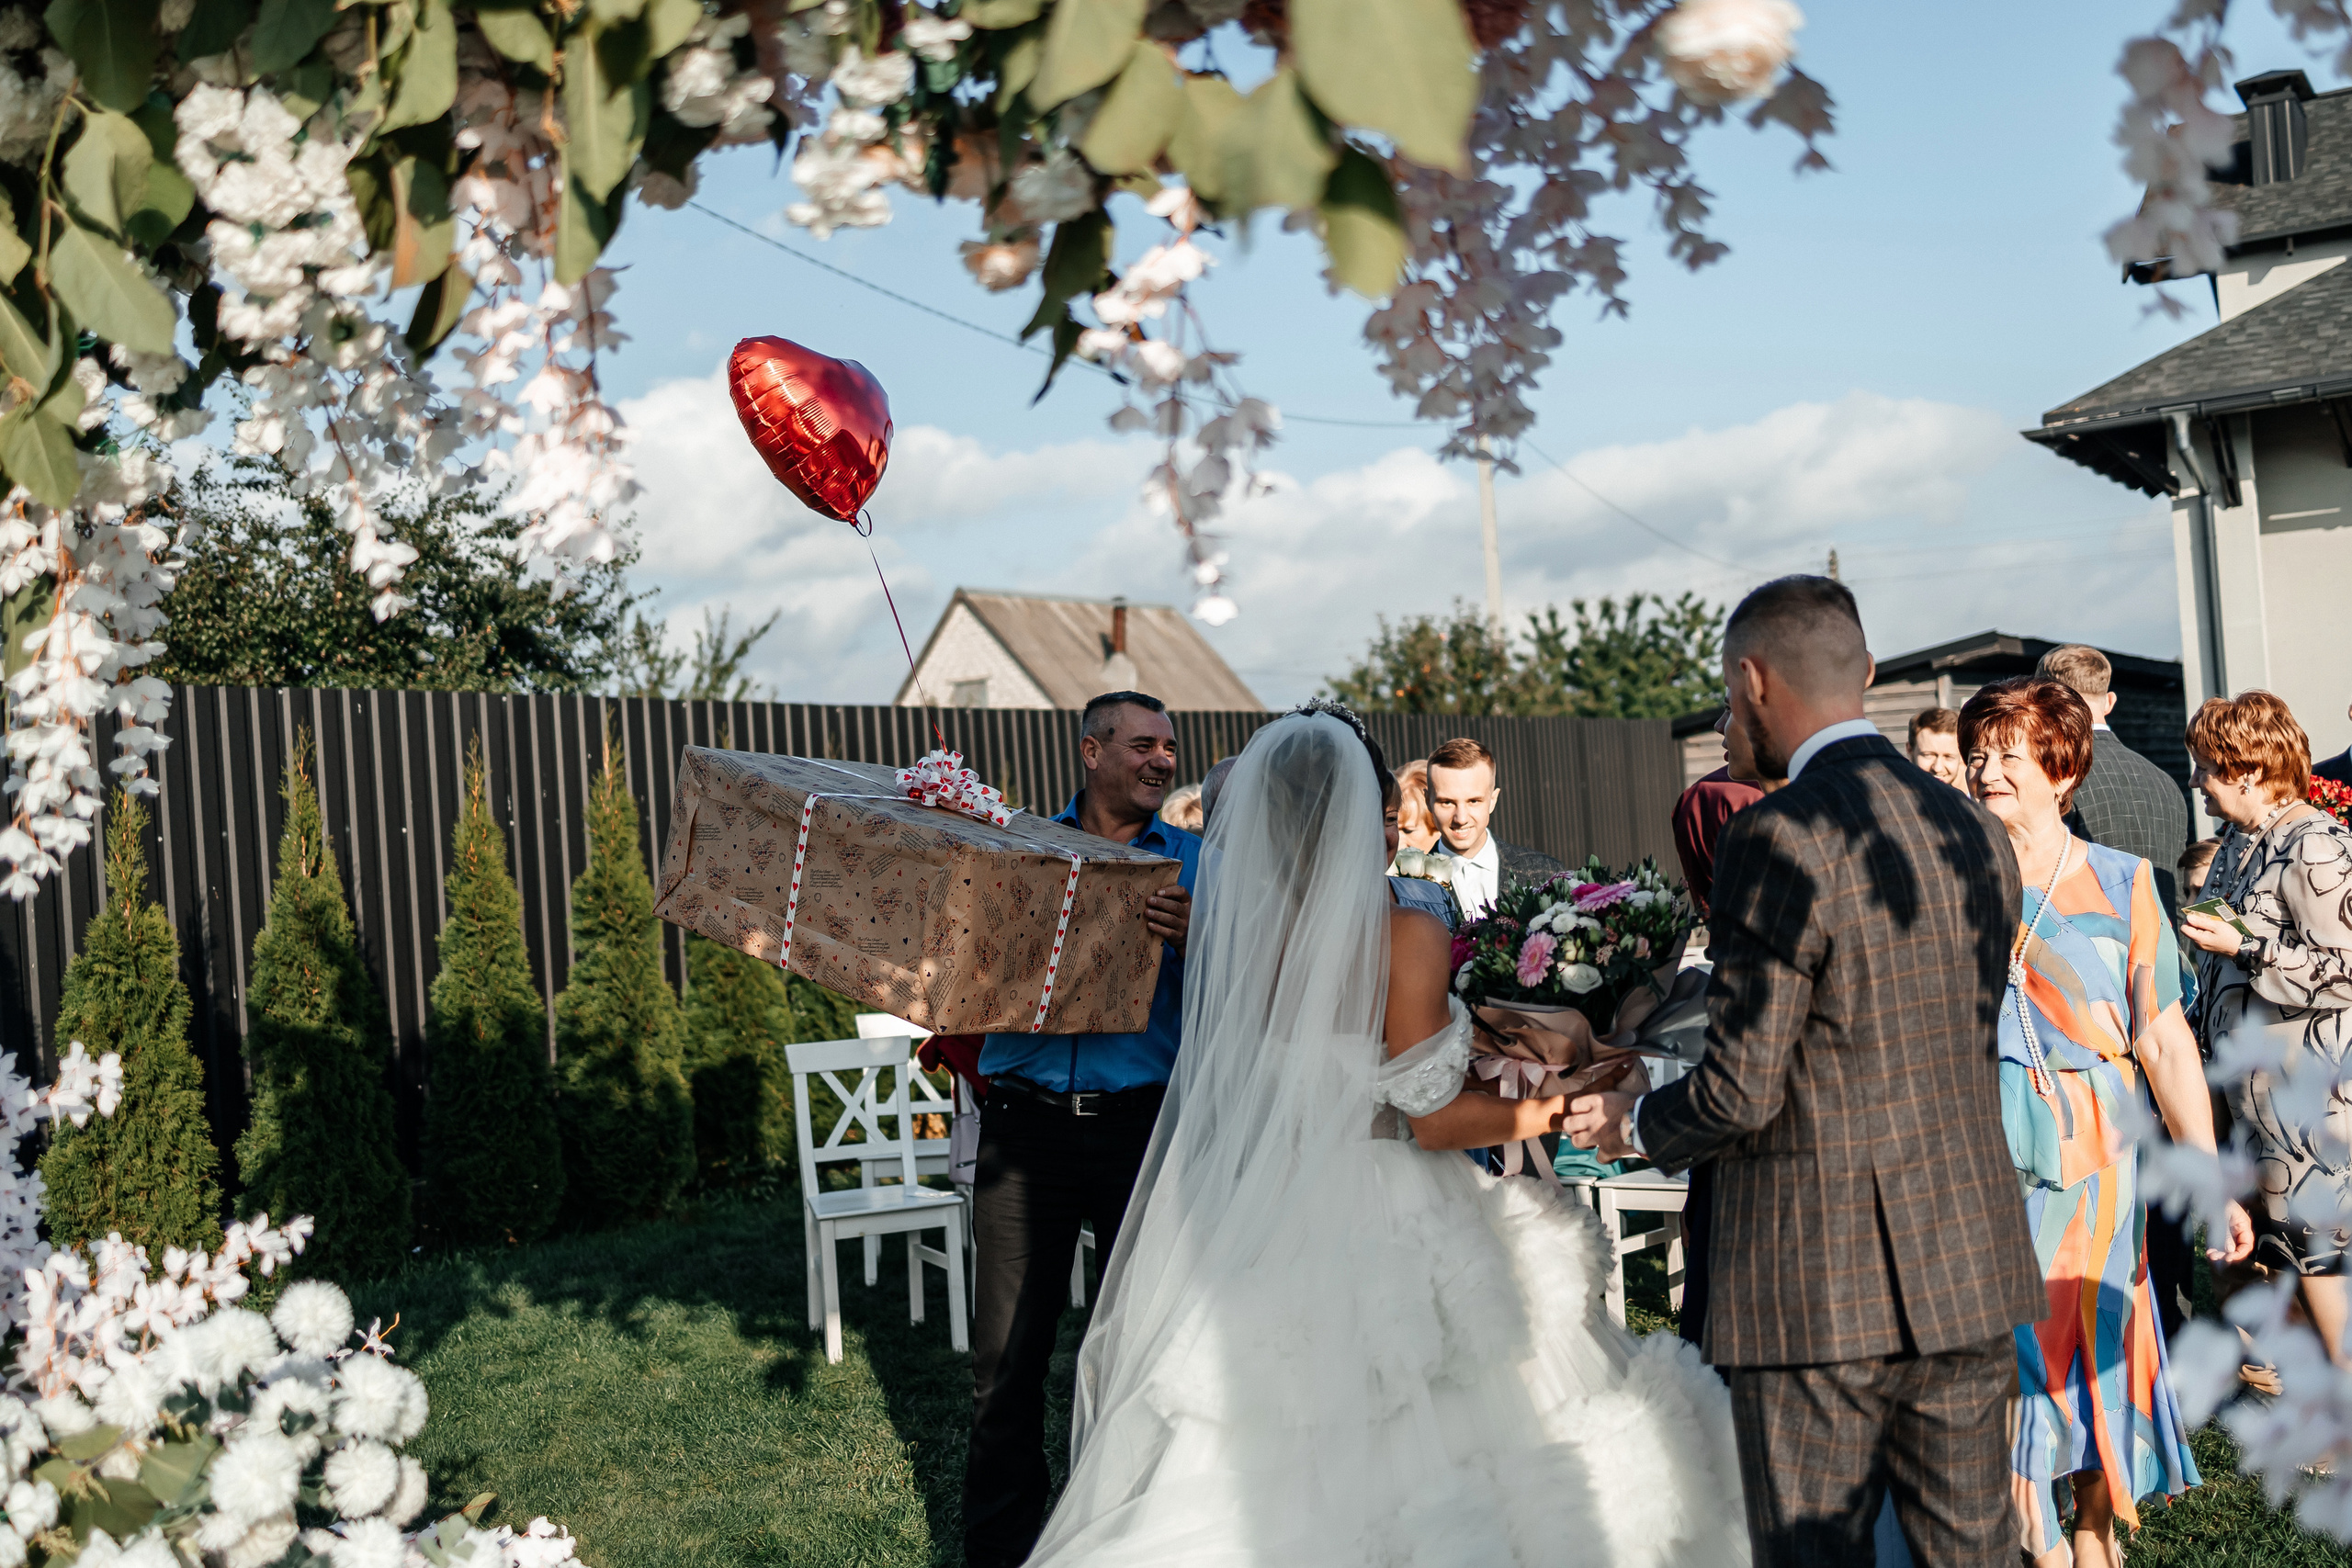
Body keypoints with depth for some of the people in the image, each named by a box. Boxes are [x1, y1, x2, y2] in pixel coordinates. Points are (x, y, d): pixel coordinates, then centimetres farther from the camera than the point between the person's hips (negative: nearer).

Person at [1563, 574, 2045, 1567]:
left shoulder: (1781, 840, -16)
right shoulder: (1974, 833, 7)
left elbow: (1741, 1091, -17)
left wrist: (1633, 1122, 4)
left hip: (1817, 1286, -7)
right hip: (1968, 1265, 7)